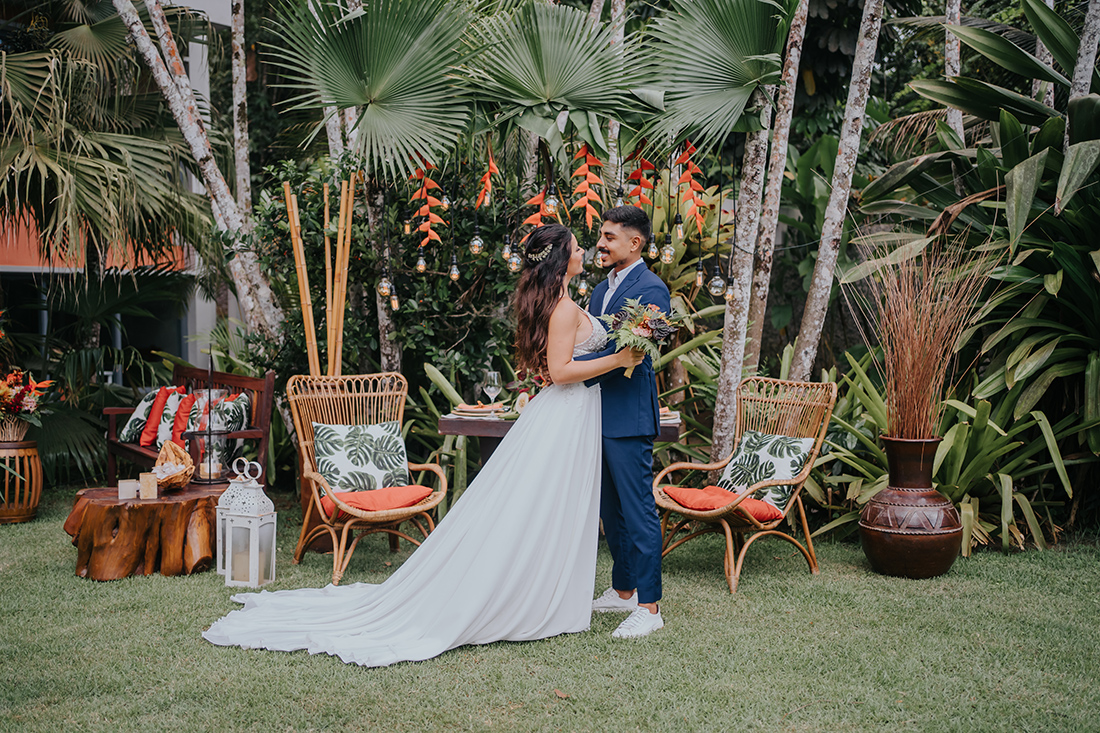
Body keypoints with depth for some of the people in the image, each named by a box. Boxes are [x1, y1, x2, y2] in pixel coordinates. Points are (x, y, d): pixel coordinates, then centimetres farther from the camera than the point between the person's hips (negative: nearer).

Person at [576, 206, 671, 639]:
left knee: (638, 510, -5)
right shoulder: (601, 290, 17)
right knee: (610, 509, 16)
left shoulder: (651, 290, -12)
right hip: (598, 413, 9)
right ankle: (623, 591, 28)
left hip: (629, 416, -9)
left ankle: (649, 607, 1)